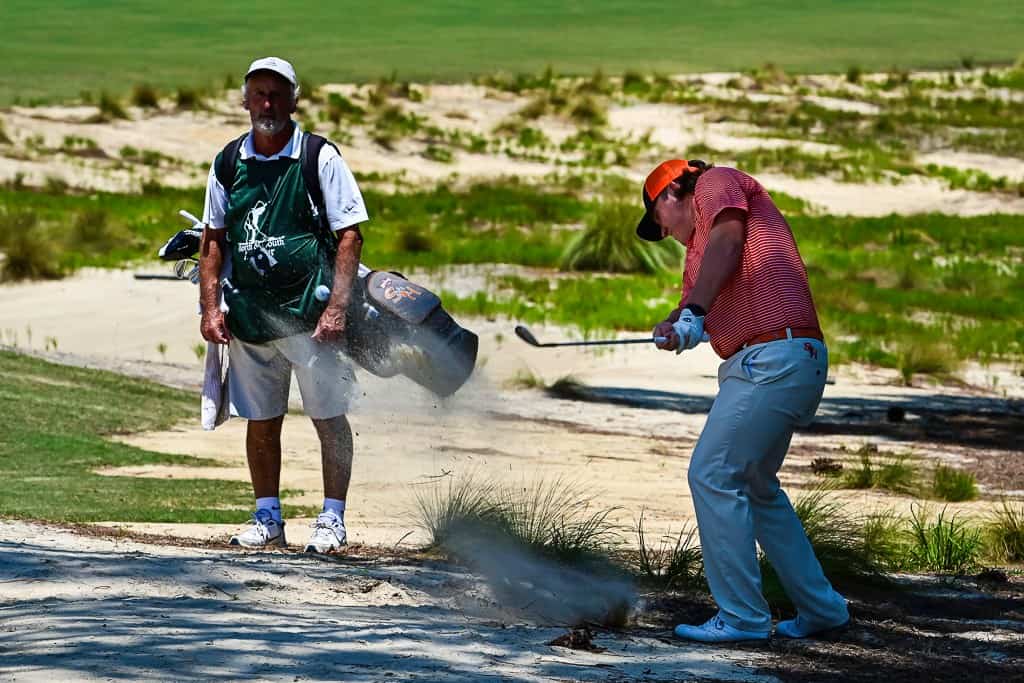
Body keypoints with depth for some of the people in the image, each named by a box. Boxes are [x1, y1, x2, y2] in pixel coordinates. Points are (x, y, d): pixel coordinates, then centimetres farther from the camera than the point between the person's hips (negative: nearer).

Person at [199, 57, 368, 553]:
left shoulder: (321, 158, -3)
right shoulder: (229, 163, 8)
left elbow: (350, 235, -5)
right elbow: (213, 240, 14)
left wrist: (337, 307, -13)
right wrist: (210, 307, 3)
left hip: (309, 313, -4)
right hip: (248, 316, 4)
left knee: (328, 418, -3)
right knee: (260, 420, 9)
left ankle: (332, 519, 4)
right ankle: (267, 518, 19)